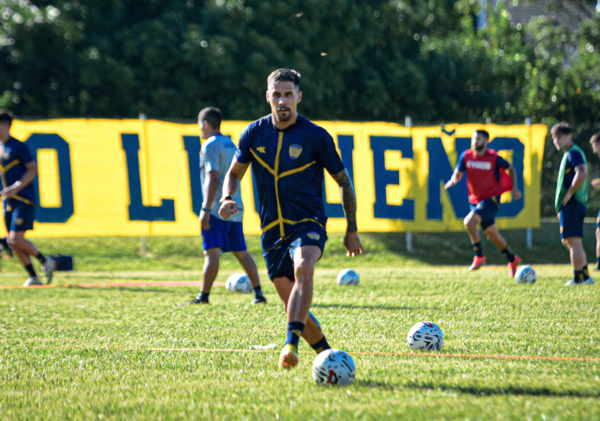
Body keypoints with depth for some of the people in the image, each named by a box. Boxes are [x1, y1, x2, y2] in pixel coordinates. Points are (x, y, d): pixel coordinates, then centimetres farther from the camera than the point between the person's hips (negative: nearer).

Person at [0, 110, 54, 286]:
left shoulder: (17, 146, -9)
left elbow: (33, 169, -13)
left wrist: (16, 188, -21)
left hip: (24, 200, -8)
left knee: (16, 240, -15)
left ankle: (45, 262, 4)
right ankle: (33, 277, 9)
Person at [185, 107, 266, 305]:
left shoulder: (210, 145, -8)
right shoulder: (231, 145, 18)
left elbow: (213, 179, -17)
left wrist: (205, 209, -20)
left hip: (217, 209, -8)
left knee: (211, 252, -9)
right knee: (241, 252, 11)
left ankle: (203, 296, -11)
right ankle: (258, 293, 6)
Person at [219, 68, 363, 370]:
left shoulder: (316, 137, -4)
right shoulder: (254, 133, 4)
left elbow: (343, 182, 7)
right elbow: (234, 173, 17)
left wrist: (352, 230, 9)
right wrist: (228, 199, -6)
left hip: (308, 223, -4)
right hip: (272, 230, 4)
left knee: (303, 268, -35)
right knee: (293, 306, 2)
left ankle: (291, 344, -47)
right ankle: (326, 353, 22)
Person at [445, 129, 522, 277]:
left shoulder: (494, 158, -11)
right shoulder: (466, 156, -1)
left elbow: (511, 169, 4)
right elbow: (457, 174, 0)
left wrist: (514, 188, -5)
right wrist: (453, 181, -23)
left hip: (491, 199, -5)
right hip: (476, 201, 5)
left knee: (469, 221, -25)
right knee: (492, 235, 14)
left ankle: (479, 256, -12)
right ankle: (513, 260, 34)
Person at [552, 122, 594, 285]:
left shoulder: (574, 153, -11)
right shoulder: (568, 154, 21)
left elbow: (582, 173, -28)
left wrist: (569, 194, -21)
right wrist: (561, 207, 21)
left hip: (572, 203, -11)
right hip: (568, 205, 11)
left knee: (573, 241, -9)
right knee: (568, 241, 16)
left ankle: (578, 279, -7)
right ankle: (585, 276, 17)